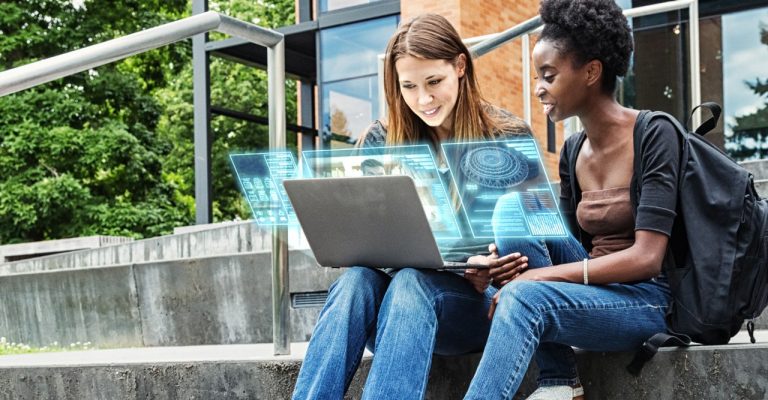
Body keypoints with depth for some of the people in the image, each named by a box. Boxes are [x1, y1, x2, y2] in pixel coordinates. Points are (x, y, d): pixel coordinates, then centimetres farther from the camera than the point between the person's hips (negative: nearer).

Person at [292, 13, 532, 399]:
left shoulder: (509, 137, 1)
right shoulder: (381, 141, 8)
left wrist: (482, 268, -20)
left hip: (481, 299, -2)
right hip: (399, 286, 3)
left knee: (411, 282, -34)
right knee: (357, 278, -31)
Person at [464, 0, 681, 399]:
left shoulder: (654, 134, -11)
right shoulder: (572, 151, 9)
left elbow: (647, 258, -20)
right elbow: (566, 242, 9)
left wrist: (540, 276, -22)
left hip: (650, 299, -8)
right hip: (595, 292, 8)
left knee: (523, 298, -30)